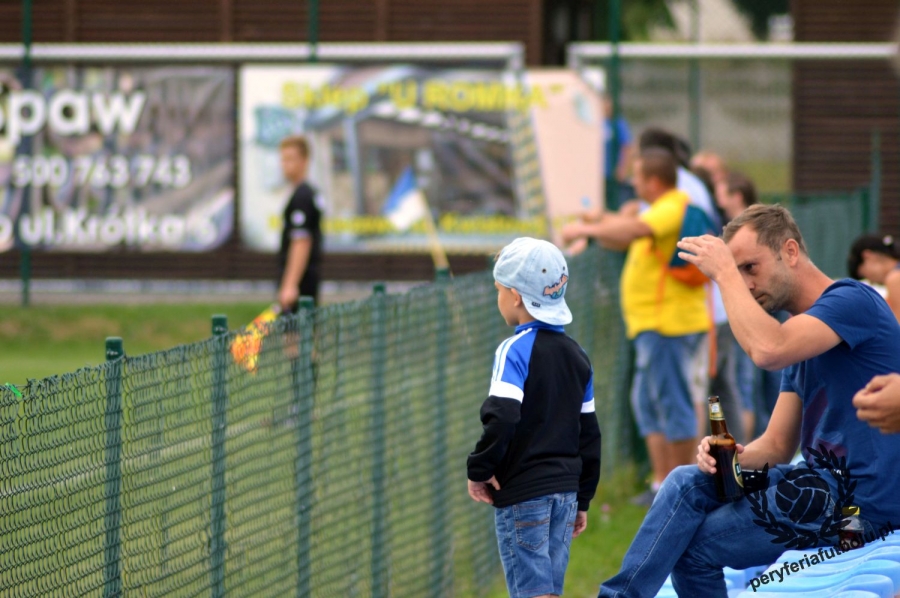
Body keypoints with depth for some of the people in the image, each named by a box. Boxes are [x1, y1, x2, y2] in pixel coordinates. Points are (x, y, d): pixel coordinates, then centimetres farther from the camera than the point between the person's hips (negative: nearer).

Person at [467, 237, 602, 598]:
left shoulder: (515, 351, -11)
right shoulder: (576, 356, 11)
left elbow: (502, 418, -25)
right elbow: (589, 435, 15)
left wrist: (479, 470, -12)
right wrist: (582, 499, 20)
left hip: (522, 493, -7)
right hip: (565, 489, 7)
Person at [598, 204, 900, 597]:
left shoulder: (852, 301, -11)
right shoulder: (806, 327, 19)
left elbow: (767, 351, -28)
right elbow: (777, 445, 16)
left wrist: (724, 272, -16)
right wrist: (731, 456, -6)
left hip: (860, 501, -9)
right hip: (825, 482, 9)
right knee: (689, 483, 1)